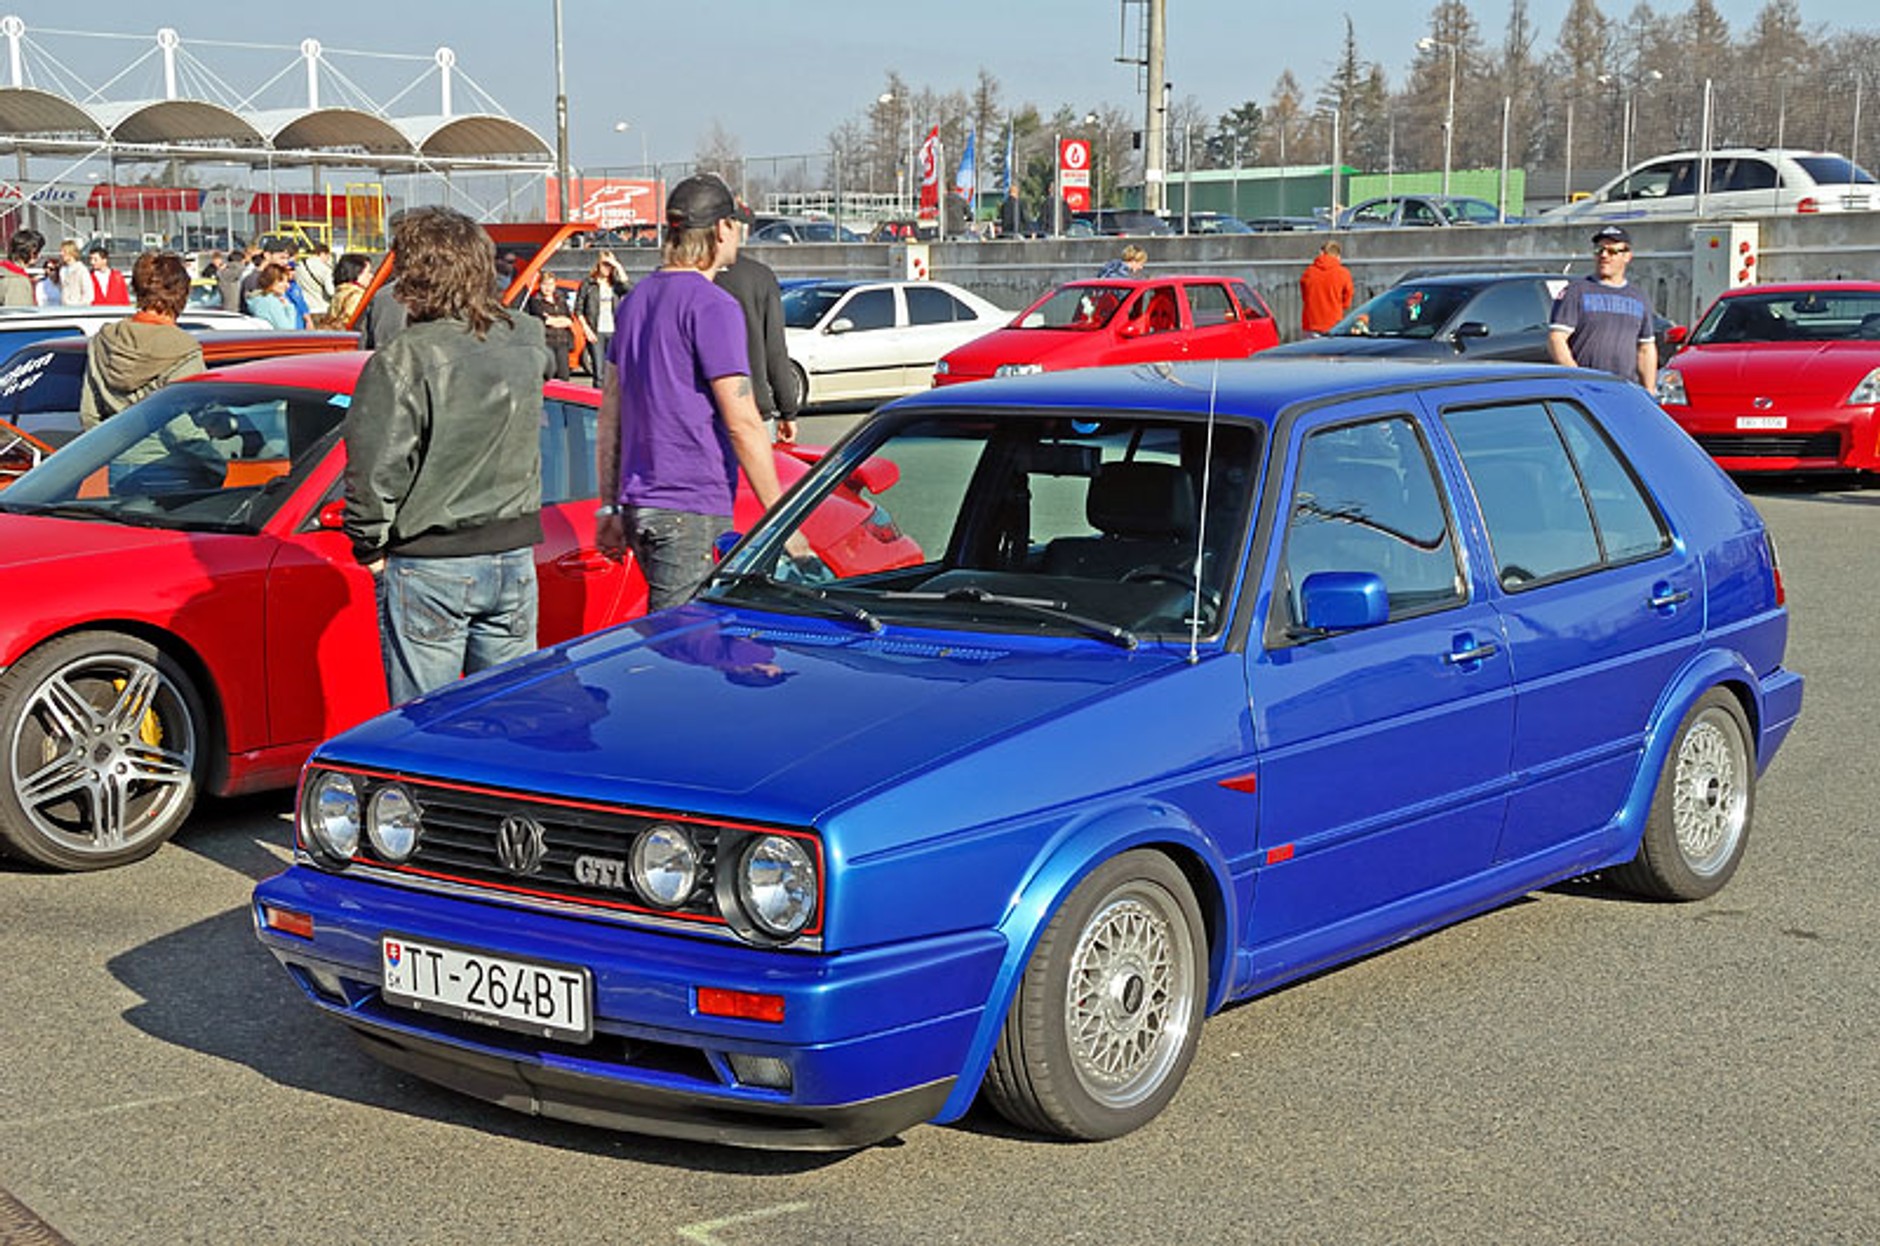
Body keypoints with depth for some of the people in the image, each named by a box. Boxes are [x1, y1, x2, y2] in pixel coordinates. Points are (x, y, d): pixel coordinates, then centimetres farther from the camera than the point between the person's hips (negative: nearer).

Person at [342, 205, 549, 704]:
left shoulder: (402, 360, -16)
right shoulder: (525, 342, 1)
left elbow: (375, 470, -14)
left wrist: (371, 547, -3)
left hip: (428, 567, -5)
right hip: (515, 555, 5)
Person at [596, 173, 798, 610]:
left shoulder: (636, 300, 15)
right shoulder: (713, 307, -11)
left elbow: (609, 416, 17)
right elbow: (742, 423, -14)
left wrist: (610, 509, 21)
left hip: (637, 506, 9)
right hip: (691, 510, -9)